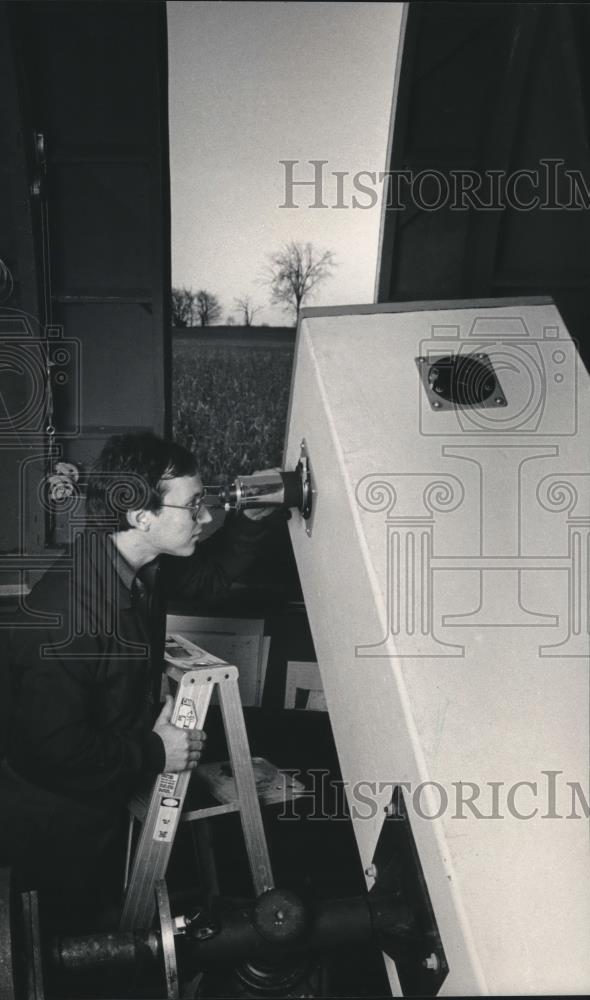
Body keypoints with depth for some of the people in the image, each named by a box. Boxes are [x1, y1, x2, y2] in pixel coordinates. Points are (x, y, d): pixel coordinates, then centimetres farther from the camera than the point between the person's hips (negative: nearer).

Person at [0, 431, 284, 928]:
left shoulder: (144, 562, -12)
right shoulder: (66, 612, -38)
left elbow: (210, 574, 7)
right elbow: (54, 748, -33)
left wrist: (252, 518, -10)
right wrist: (155, 752, -23)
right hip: (56, 826, -7)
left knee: (104, 916, 30)